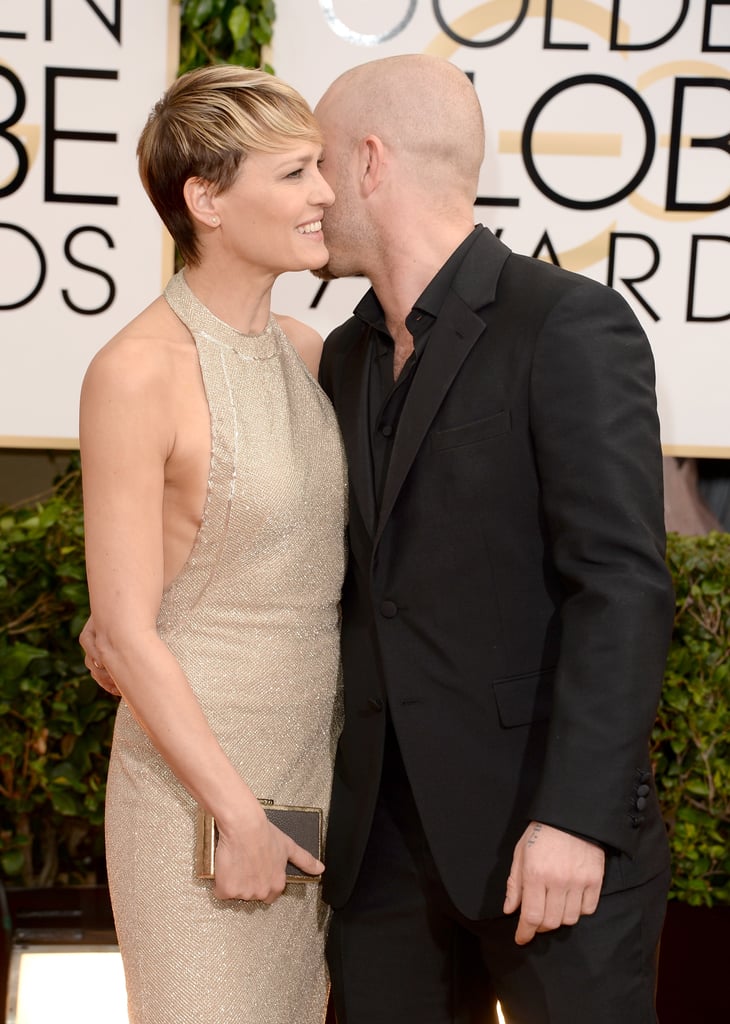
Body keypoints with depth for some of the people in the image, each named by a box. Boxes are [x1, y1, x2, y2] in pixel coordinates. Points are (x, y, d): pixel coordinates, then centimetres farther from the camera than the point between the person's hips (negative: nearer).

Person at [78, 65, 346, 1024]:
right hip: (197, 774, -7)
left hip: (314, 756, 7)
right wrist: (239, 814, -15)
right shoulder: (137, 371, -18)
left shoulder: (306, 350, 3)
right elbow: (126, 633, -17)